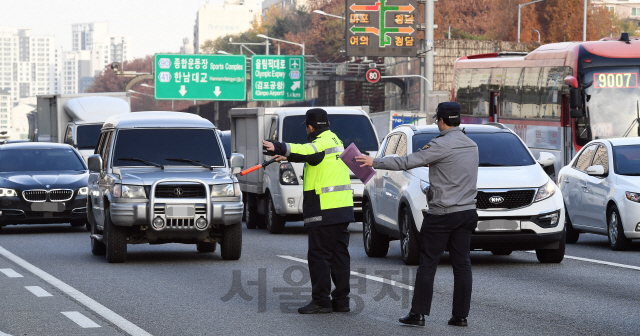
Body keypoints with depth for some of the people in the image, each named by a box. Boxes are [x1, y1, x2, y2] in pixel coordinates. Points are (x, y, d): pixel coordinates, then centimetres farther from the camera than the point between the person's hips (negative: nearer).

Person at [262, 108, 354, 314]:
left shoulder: (322, 143, -12)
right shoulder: (334, 141, 18)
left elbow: (306, 151, -35)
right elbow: (309, 153, 34)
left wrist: (278, 148, -44)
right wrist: (287, 156, 43)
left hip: (324, 211, -9)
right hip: (342, 209, 9)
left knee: (318, 255, -4)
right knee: (339, 254, 11)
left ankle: (321, 301, -4)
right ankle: (341, 300, 13)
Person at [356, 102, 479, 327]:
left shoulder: (442, 145, -14)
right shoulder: (471, 145, 9)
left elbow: (407, 162, -14)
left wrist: (375, 162, -9)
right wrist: (431, 159, 28)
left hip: (442, 214, -7)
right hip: (467, 212, 7)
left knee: (427, 264, -1)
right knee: (462, 264, 6)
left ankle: (418, 313, -1)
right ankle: (460, 315, 5)